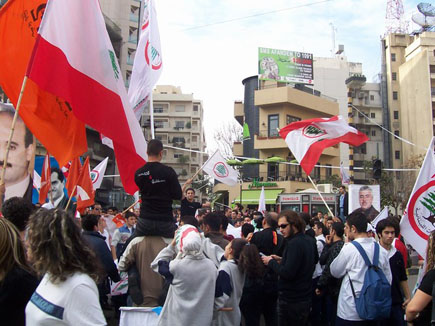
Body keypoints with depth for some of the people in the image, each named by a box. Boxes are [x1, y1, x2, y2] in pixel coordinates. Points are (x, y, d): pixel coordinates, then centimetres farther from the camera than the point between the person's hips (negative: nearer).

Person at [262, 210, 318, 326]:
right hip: (305, 298, 9)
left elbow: (287, 273, -27)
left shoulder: (294, 243, -22)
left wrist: (271, 262, -11)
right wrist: (282, 260, 12)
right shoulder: (310, 240, 6)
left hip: (291, 302, -9)